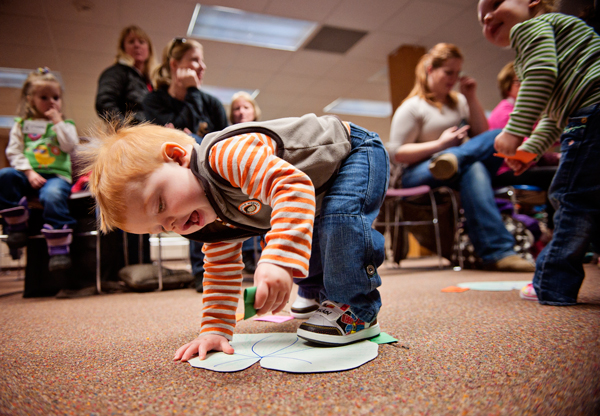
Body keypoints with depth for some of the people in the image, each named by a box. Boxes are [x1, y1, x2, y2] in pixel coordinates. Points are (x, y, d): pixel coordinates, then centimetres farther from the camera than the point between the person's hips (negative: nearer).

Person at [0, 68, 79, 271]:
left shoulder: (65, 124, 18)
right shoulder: (21, 124, 19)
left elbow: (70, 145, -3)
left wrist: (58, 121, 0)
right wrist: (29, 172, -7)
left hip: (57, 175, -2)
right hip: (28, 175, 3)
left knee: (53, 195, -34)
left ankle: (59, 250, -31)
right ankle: (17, 226, -13)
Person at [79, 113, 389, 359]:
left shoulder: (229, 153, -39)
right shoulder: (218, 221, -7)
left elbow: (294, 186, -52)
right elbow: (222, 271, 1)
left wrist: (279, 261, -63)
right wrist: (214, 330, -7)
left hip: (355, 152, -7)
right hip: (318, 193, 8)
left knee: (339, 219, -31)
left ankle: (356, 310, -14)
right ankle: (320, 290, 35)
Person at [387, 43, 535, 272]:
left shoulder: (459, 101, 24)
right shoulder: (412, 107, 3)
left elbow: (482, 134, 15)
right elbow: (397, 153, -7)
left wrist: (471, 98, 8)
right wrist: (439, 144, -14)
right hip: (420, 174, -5)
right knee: (472, 168, -37)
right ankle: (496, 251, -41)